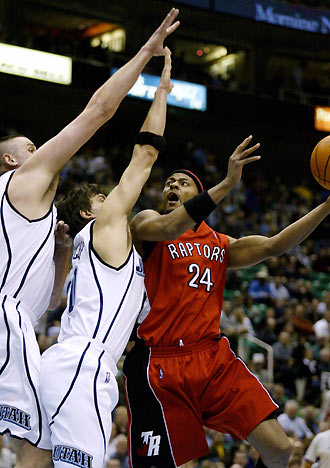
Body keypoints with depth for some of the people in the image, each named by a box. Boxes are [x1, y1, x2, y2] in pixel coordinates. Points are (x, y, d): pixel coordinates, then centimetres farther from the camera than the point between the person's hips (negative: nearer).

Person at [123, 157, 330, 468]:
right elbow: (168, 228, -20)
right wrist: (227, 184, -29)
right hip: (159, 364, -4)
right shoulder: (145, 223, 3)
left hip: (214, 357, 5)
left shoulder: (219, 244, 20)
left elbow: (274, 246, 13)